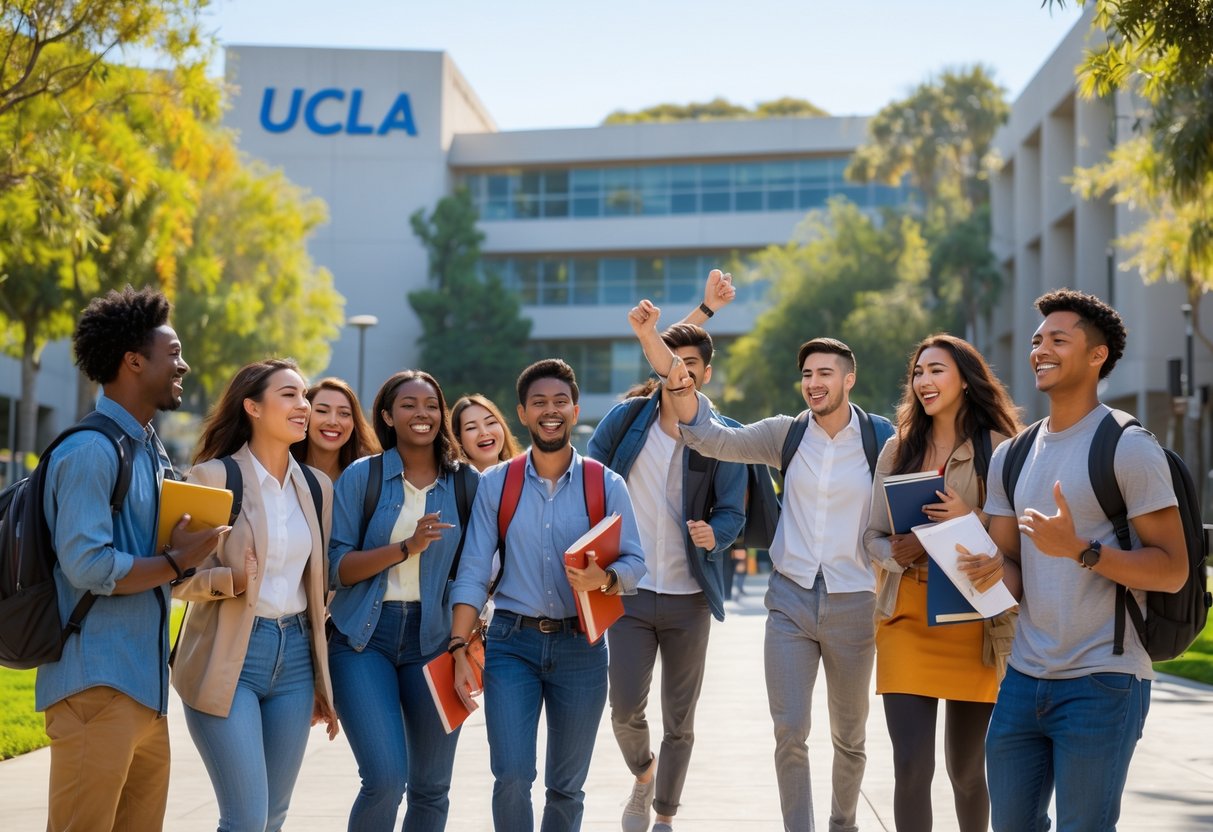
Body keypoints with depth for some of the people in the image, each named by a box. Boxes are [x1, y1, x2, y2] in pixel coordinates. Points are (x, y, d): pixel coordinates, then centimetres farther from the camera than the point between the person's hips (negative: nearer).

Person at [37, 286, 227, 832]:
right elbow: (88, 566, -20)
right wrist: (177, 562, -9)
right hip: (98, 685, -9)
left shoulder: (151, 452, 18)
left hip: (146, 687, 9)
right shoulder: (91, 450, -12)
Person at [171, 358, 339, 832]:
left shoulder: (317, 487, 10)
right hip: (227, 660, -5)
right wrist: (233, 579, -27)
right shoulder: (214, 476, -7)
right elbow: (180, 578, -7)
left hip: (295, 656, 5)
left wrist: (322, 683, 17)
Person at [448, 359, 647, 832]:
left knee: (566, 786, 10)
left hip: (580, 646, 1)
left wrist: (603, 579, -24)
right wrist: (458, 649, -8)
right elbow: (472, 573, 0)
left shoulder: (605, 485, 2)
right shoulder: (495, 484, 3)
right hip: (512, 642, 0)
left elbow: (634, 562, -2)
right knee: (511, 777, -11)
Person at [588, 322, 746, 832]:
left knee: (679, 719, 6)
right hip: (631, 592, 0)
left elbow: (733, 512, -4)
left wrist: (714, 534, -26)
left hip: (689, 598, 0)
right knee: (626, 707, -9)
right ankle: (643, 776, 24)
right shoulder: (625, 419, 0)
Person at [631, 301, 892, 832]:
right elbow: (710, 438, -12)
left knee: (849, 737, 13)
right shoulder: (785, 435, 0)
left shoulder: (881, 439, -5)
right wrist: (659, 350, -22)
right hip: (790, 599, 1)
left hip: (852, 604, -1)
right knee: (789, 734, -4)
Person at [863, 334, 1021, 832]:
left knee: (966, 771, 9)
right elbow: (873, 534, 11)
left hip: (972, 619, -2)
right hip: (907, 617, 2)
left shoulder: (997, 449, -2)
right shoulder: (899, 449, 10)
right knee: (911, 766, -9)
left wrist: (973, 520, -19)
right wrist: (896, 553, -10)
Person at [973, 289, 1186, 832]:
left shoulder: (1128, 448, -8)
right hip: (1025, 677, 7)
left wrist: (1078, 549, -25)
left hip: (1102, 681, -6)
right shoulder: (1011, 456, 13)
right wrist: (993, 570, -10)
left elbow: (1172, 570, -12)